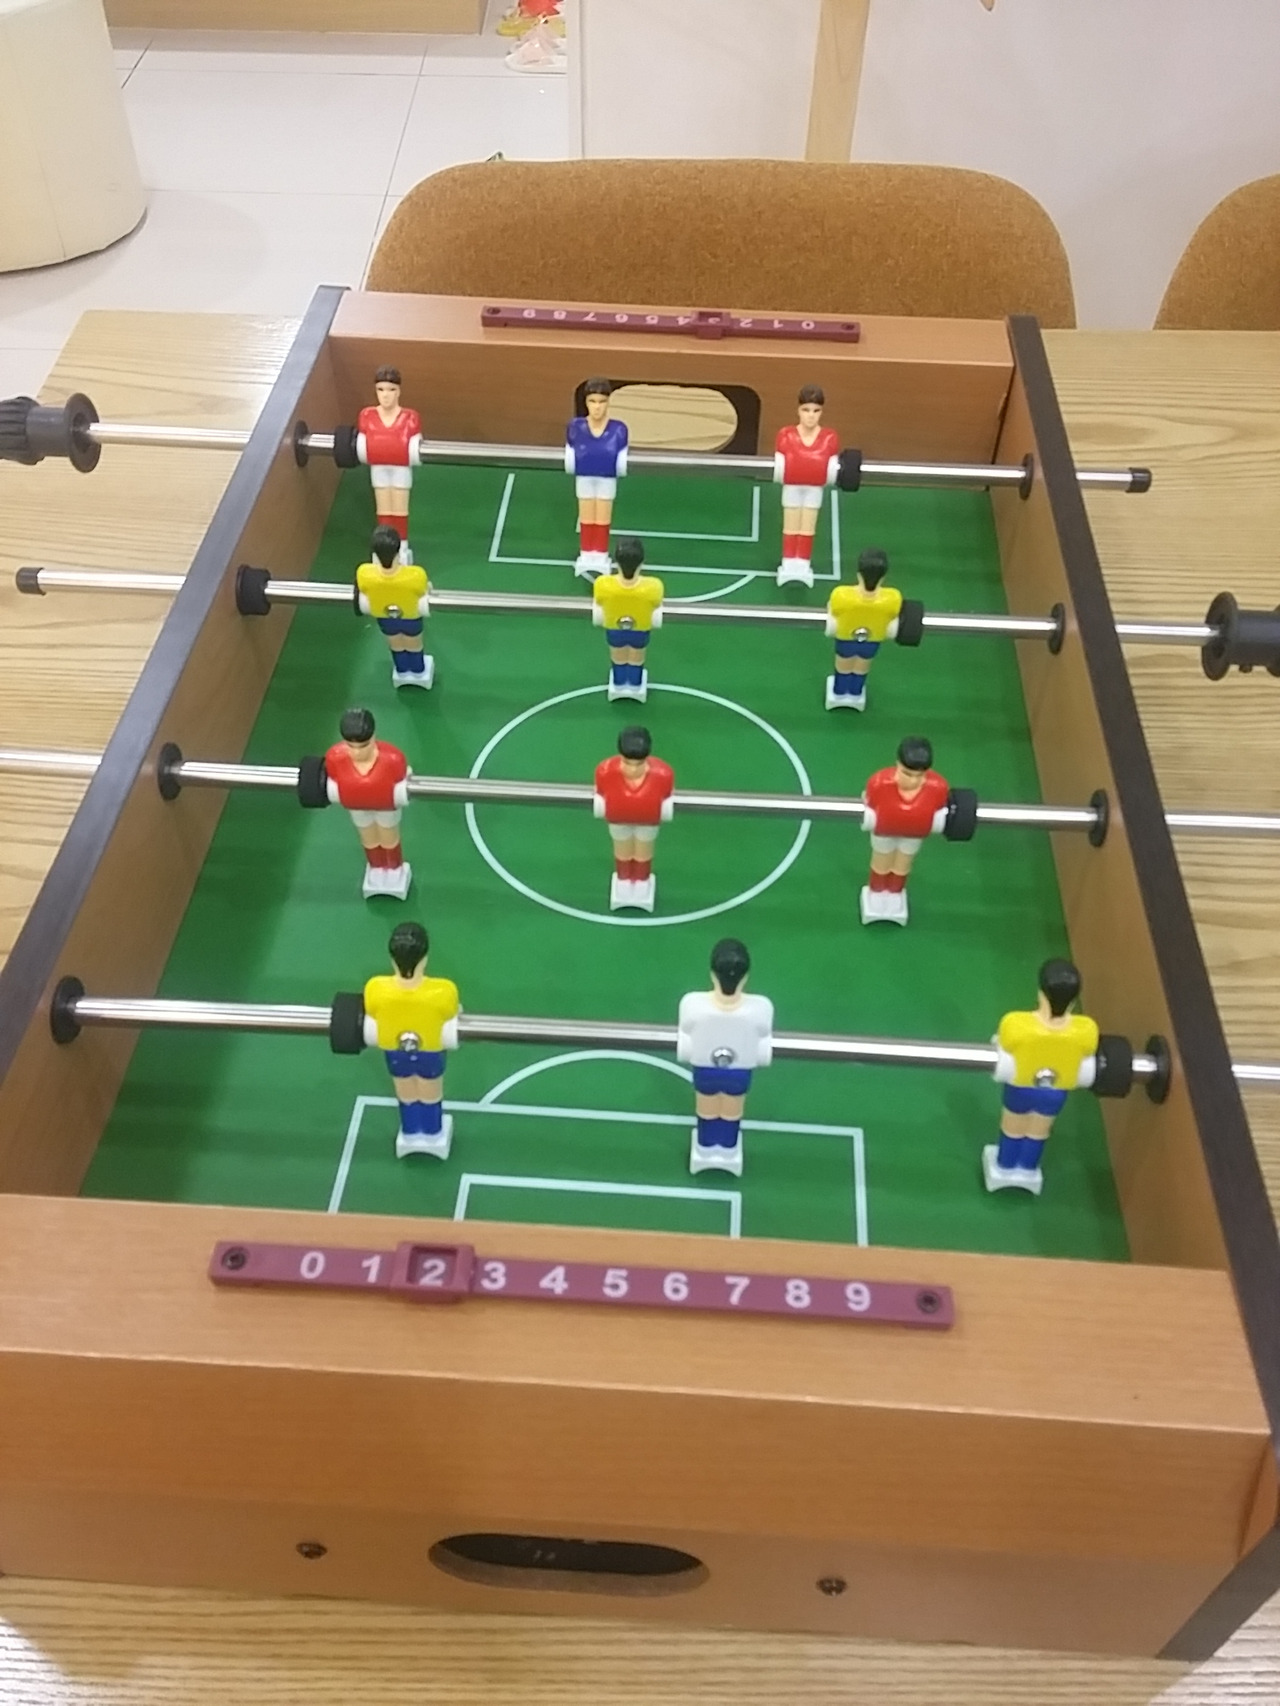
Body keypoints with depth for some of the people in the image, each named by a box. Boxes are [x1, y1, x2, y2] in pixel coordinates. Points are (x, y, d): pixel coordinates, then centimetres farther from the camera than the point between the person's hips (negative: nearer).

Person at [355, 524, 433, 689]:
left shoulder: (365, 574, -36)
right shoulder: (416, 576, -42)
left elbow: (364, 608, -16)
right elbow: (423, 609, -24)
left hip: (384, 618, 1)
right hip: (410, 618, -1)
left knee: (395, 645, 34)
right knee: (414, 645, 32)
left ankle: (402, 673, 61)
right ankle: (419, 673, 59)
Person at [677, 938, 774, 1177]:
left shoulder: (692, 1004, -34)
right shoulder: (760, 1008, -33)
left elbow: (684, 1052, -17)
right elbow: (764, 1056, -17)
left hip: (705, 1070, 0)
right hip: (739, 1073, 0)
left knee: (706, 1114, 31)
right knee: (732, 1115, 32)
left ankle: (705, 1150, 58)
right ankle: (729, 1151, 58)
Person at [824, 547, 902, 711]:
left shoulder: (841, 596, -38)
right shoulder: (892, 599, -34)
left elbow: (831, 630, -21)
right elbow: (891, 633, -16)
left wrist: (830, 611, -2)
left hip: (846, 640, -1)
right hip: (872, 642, 1)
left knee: (843, 667, 31)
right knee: (861, 668, 33)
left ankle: (839, 694, 57)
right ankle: (856, 695, 58)